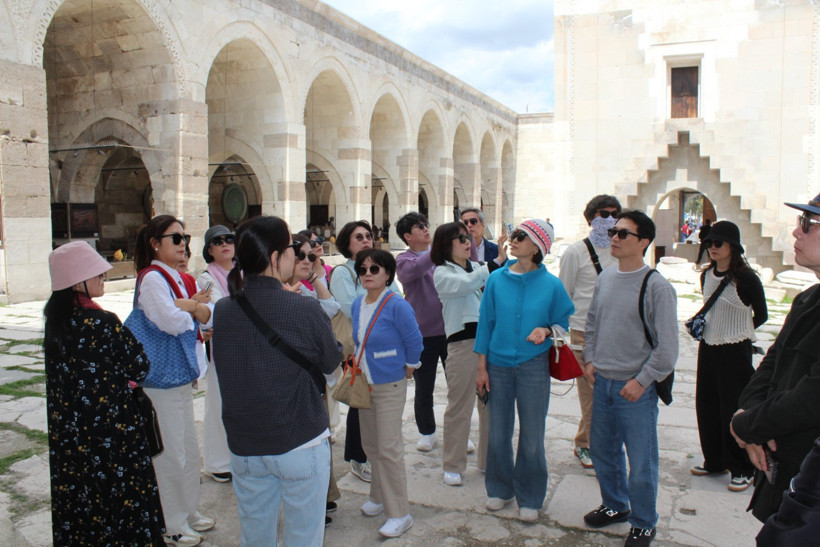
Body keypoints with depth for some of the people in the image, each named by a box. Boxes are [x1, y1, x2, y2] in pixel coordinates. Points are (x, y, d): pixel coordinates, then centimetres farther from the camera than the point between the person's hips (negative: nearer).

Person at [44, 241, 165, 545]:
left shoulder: (54, 320, -1)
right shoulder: (103, 323, -22)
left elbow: (57, 373, 11)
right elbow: (139, 369, -14)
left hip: (66, 431, 7)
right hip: (110, 429, -7)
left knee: (75, 503, 19)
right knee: (122, 496, 8)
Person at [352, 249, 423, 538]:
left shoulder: (397, 305, -19)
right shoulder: (357, 304, 3)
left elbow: (414, 341, -11)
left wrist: (408, 367, -1)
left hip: (389, 386, -7)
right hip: (364, 384, 7)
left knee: (388, 449, -3)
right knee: (370, 446, 17)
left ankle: (399, 514, 9)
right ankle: (380, 497, 36)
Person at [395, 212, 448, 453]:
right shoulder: (404, 259, -3)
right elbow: (413, 270, -25)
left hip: (450, 330, 2)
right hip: (423, 334, -2)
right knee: (424, 389, 12)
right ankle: (426, 432, 33)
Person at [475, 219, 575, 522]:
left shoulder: (551, 285, -6)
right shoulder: (497, 279, -2)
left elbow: (563, 323, 4)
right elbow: (486, 323, 3)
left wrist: (546, 330, -19)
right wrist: (482, 367, 1)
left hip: (533, 366, -2)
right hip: (498, 365, 2)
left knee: (531, 436, 7)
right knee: (498, 432, 11)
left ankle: (529, 498, 26)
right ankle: (500, 488, 33)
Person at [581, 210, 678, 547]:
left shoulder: (657, 287, -13)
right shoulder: (605, 278, 6)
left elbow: (667, 345, -12)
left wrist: (642, 381, -14)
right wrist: (589, 359, 9)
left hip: (637, 389, -6)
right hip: (602, 382, 6)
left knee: (641, 463, 5)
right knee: (602, 450, 19)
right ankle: (615, 506, 41)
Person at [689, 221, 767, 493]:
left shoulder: (746, 278, -14)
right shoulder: (706, 276, 5)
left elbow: (761, 315, 0)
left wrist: (738, 330, 10)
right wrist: (700, 324, 6)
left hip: (736, 351, -6)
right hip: (708, 348, 7)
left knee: (734, 411, 1)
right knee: (707, 407, 13)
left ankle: (742, 470, 16)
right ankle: (715, 461, 29)